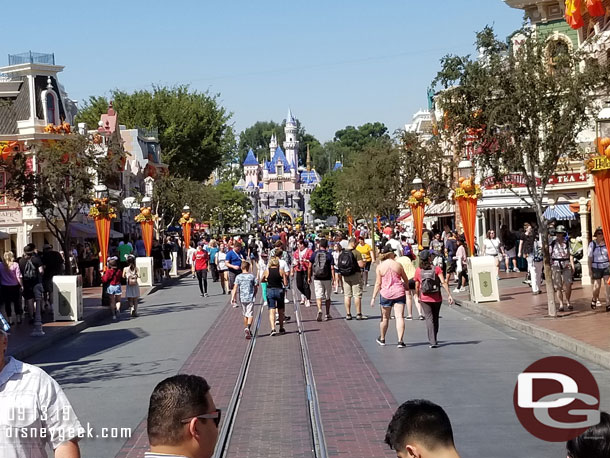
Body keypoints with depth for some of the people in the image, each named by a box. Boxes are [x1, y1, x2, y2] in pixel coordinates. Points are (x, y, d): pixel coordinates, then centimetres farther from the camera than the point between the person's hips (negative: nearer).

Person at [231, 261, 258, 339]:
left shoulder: (238, 277, -1)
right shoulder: (252, 276, -2)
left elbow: (235, 287, -9)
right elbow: (256, 287, 4)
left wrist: (233, 297, -9)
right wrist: (254, 295, 21)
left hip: (242, 298, 2)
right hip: (250, 298, -2)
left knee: (245, 315, 16)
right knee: (250, 314, -5)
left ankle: (246, 329, 27)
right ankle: (248, 328, -27)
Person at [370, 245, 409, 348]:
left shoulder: (380, 267, -5)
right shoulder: (398, 265, -1)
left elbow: (378, 284, -6)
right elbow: (406, 280, 9)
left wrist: (373, 297, 0)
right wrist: (404, 286, 31)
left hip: (385, 294, 0)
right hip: (399, 293, 0)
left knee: (385, 318, 14)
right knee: (399, 316, -3)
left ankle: (382, 339, 30)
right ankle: (400, 341, -11)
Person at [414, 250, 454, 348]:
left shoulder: (418, 270, -4)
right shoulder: (436, 269, -6)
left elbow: (417, 286, 0)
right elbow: (443, 282, -14)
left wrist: (418, 297, 15)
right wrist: (449, 294, -11)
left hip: (425, 299, -1)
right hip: (437, 298, 1)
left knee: (429, 318, -2)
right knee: (435, 318, 18)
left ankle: (432, 341, -15)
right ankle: (433, 339, 31)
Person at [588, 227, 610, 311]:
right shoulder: (592, 244, -2)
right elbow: (590, 258, 0)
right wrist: (590, 270, -4)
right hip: (596, 267, -1)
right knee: (597, 286, 5)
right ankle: (594, 299, 35)